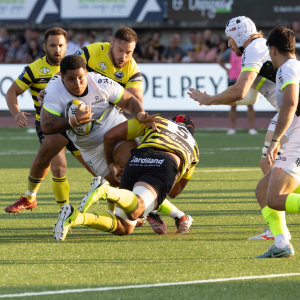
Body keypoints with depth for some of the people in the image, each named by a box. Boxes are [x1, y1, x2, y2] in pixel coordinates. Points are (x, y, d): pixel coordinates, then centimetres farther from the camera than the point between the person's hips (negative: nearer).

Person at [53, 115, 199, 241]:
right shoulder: (193, 147, 42)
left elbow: (110, 136, 28)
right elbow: (174, 192, 47)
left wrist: (110, 164, 41)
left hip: (136, 161, 2)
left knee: (123, 228, 2)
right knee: (134, 211, -24)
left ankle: (74, 217, -21)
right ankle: (107, 191, -54)